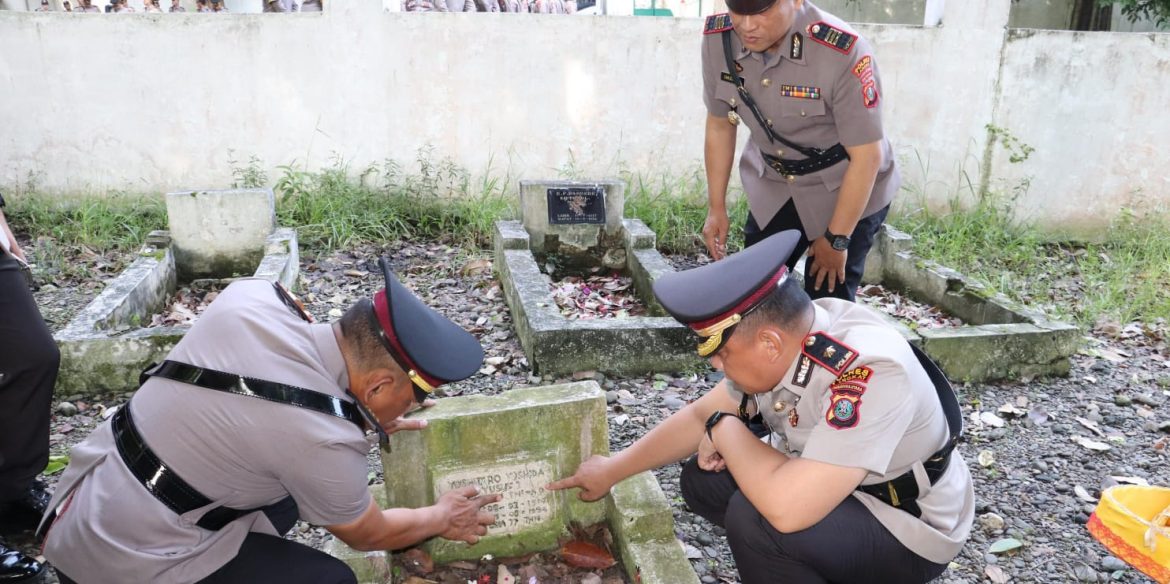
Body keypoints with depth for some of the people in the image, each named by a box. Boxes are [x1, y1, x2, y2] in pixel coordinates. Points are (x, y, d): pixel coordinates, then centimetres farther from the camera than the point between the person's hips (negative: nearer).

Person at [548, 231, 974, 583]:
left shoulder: (870, 372, -37)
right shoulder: (784, 336, -13)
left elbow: (786, 508, -43)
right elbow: (699, 416, 1)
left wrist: (726, 429, -24)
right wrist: (610, 471, 6)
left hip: (908, 529, -7)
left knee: (755, 519, -29)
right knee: (702, 481, 2)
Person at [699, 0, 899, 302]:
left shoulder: (844, 52, -30)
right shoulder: (717, 39, -15)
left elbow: (866, 156, -22)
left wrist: (836, 239, -14)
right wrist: (716, 208, 4)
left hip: (847, 191, -4)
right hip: (772, 186, 4)